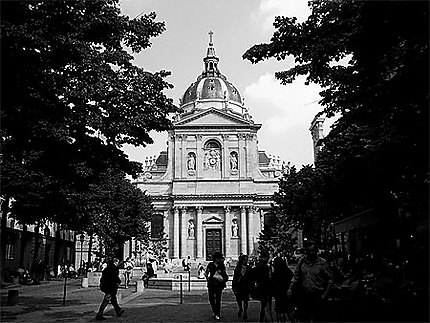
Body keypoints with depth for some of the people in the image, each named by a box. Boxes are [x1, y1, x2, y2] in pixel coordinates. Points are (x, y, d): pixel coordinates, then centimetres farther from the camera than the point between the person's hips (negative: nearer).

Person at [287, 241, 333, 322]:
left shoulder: (322, 263, -5)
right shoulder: (302, 261, 3)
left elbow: (329, 279, -2)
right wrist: (290, 289, -1)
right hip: (304, 296, 3)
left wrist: (325, 294, -9)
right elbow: (295, 276, 9)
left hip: (318, 297, -3)